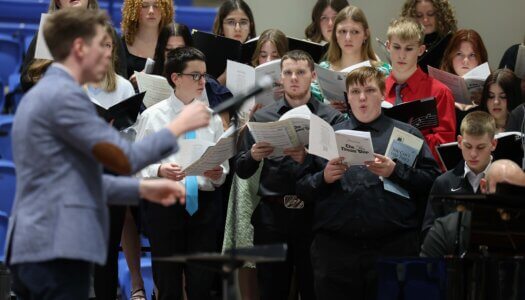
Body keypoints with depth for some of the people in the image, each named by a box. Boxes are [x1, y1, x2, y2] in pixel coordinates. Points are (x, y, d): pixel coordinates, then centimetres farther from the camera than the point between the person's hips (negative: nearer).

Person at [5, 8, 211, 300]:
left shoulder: (41, 95, 20)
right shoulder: (64, 95, -13)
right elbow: (124, 158, -14)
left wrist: (143, 189, 19)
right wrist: (178, 126, -2)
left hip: (35, 248, 10)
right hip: (57, 250, -10)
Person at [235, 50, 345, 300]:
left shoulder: (332, 118, 4)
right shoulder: (262, 117, 11)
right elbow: (242, 171, 11)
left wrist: (308, 158, -21)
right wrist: (253, 156, -9)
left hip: (314, 213, -2)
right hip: (272, 214, 2)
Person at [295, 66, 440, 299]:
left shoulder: (407, 134, 11)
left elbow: (432, 179, 0)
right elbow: (301, 189, 12)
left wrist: (396, 172, -12)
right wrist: (324, 178, -7)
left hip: (393, 247, -1)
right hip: (335, 251, 2)